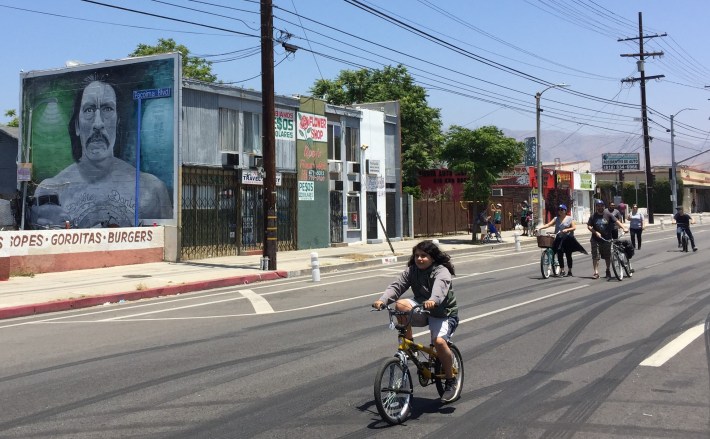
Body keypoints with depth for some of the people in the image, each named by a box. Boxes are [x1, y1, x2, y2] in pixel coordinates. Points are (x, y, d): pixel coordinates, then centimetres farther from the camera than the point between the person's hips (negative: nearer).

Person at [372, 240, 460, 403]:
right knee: (400, 305, -26)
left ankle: (450, 381, -8)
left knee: (439, 341, -31)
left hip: (444, 313, -5)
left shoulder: (441, 271, -17)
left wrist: (433, 301, -62)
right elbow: (397, 286, -15)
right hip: (422, 310, 5)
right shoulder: (411, 270, -1)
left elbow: (440, 286, -40)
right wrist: (382, 300, -34)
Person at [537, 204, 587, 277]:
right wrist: (540, 228, -17)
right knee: (559, 255, 0)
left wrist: (567, 229, -22)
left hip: (568, 239, -3)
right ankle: (562, 270, 12)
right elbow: (548, 224, -3)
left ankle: (569, 271, 16)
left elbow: (574, 227, -5)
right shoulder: (556, 219, 7)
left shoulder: (569, 218, 0)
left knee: (568, 255, 4)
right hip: (559, 239, 3)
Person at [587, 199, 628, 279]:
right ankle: (596, 272, -2)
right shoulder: (593, 216, 1)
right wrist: (595, 232, -14)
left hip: (607, 239, 0)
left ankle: (608, 271, 27)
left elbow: (616, 221, -5)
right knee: (595, 256, -6)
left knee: (607, 256, 10)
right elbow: (589, 226, 0)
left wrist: (623, 227, -20)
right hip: (596, 239, 0)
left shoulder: (608, 214, 0)